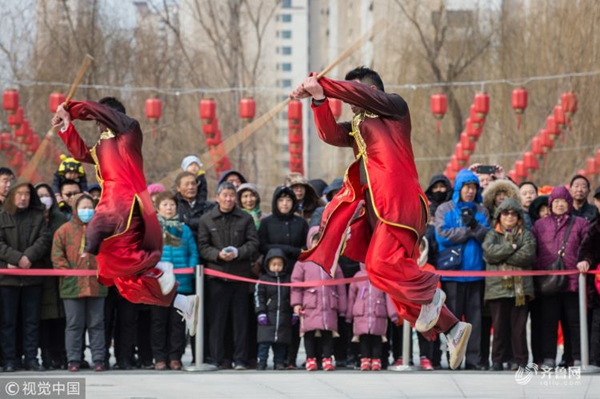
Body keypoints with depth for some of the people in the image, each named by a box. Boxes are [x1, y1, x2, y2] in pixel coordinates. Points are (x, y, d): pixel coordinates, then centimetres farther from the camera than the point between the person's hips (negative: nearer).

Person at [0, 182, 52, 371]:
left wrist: (29, 257, -16)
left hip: (32, 276, 2)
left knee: (32, 320, 5)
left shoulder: (38, 217, 9)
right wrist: (17, 258, -18)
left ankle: (31, 358, 10)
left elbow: (45, 239, -1)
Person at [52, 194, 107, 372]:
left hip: (96, 285, 2)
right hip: (72, 286, -2)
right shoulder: (65, 230, 2)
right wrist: (66, 272, -10)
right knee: (74, 324, 2)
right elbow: (57, 255, -2)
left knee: (96, 324, 6)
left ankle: (98, 359, 9)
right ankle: (74, 360, 7)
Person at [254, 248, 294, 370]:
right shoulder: (263, 279, 3)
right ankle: (262, 362, -4)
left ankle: (279, 362, 10)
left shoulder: (288, 279, 11)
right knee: (264, 340, -8)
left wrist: (295, 313, 9)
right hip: (268, 316, -2)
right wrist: (261, 313, -9)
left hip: (284, 317, 2)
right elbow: (258, 297, -1)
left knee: (281, 342, 4)